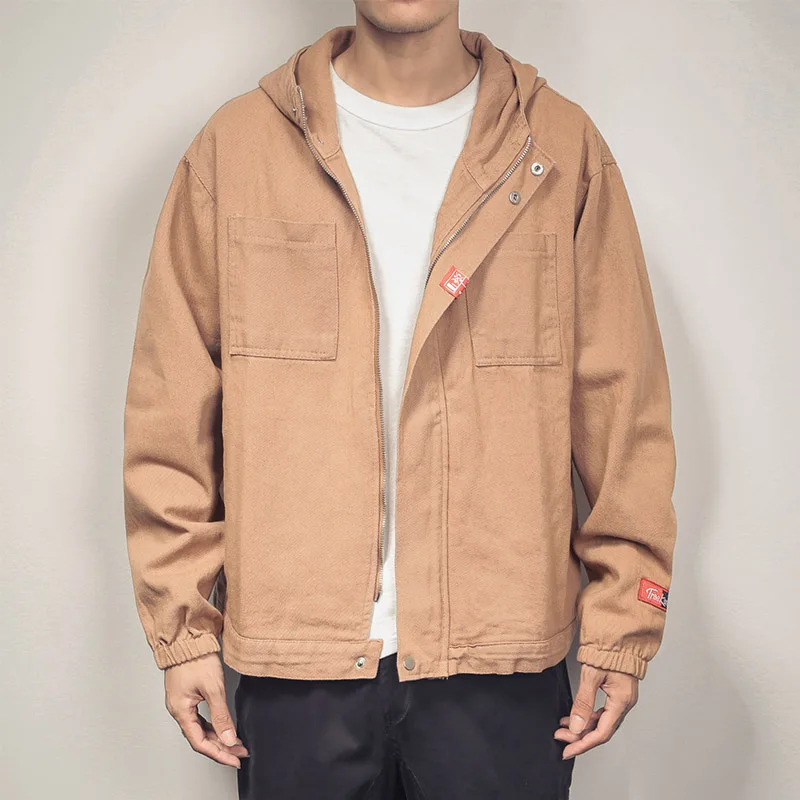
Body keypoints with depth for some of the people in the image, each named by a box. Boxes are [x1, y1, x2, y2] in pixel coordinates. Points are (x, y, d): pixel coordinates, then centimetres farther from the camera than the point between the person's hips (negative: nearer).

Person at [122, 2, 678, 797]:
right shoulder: (233, 145, 3)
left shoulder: (560, 148, 4)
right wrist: (182, 623, 2)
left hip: (503, 658, 0)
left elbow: (623, 403, 4)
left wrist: (621, 625, 2)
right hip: (295, 656, 0)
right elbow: (172, 408, 4)